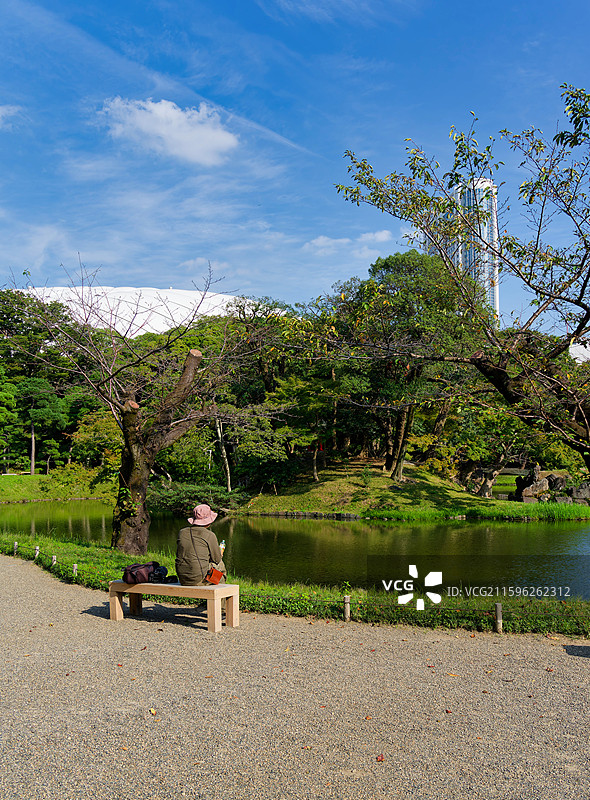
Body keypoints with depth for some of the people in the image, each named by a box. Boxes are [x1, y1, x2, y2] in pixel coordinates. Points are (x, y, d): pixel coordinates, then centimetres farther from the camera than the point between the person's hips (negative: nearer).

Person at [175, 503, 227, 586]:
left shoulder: (182, 532, 6)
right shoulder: (210, 535, -8)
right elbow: (217, 559, 1)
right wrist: (220, 554, 25)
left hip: (183, 579, 5)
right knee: (220, 565, 21)